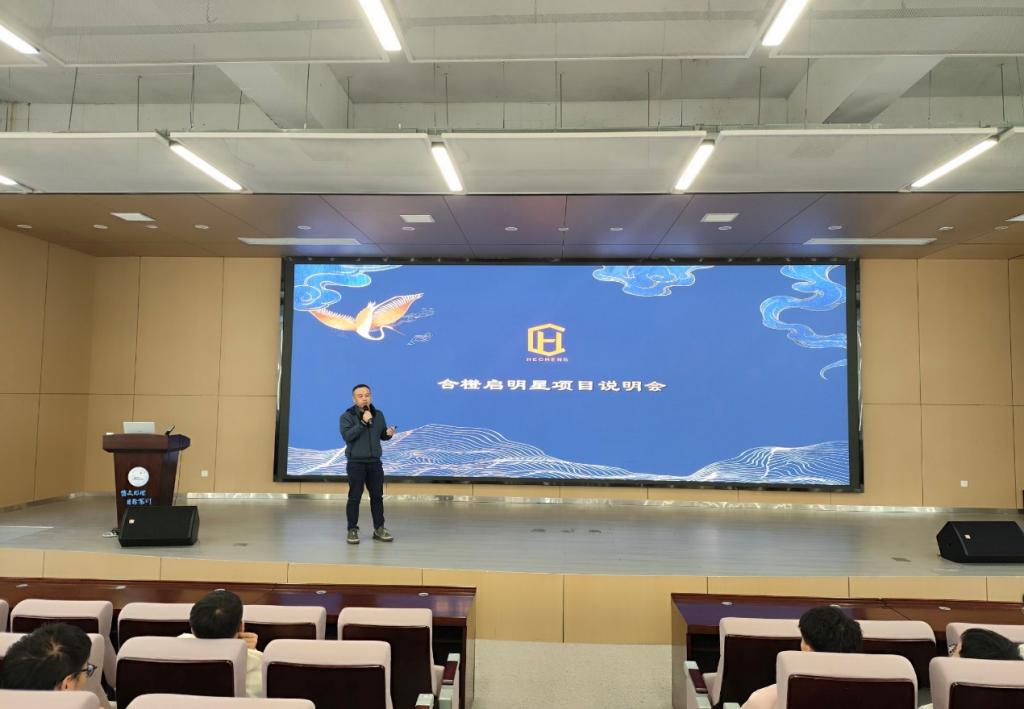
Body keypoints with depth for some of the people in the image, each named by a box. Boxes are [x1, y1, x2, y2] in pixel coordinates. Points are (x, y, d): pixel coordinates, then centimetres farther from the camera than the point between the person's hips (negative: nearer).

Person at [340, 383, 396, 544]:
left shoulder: (378, 414, 6)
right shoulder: (347, 416, -7)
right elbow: (347, 436, -21)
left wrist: (388, 433, -7)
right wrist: (363, 422, -25)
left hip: (375, 462, 4)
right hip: (356, 463, -4)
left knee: (377, 496, 9)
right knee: (354, 497, 0)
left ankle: (379, 529, 19)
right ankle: (352, 530, 10)